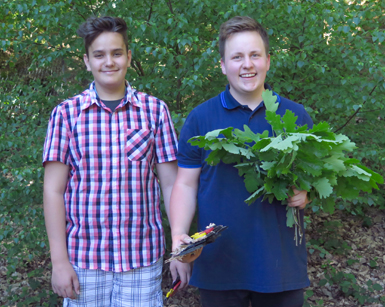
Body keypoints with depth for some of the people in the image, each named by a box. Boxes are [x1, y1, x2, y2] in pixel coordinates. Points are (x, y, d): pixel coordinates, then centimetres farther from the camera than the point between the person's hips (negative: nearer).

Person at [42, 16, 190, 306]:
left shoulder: (155, 110, 3)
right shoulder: (66, 113, 1)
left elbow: (170, 184, 4)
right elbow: (53, 190, -1)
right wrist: (59, 261, -5)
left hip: (143, 257, 0)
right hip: (84, 258, 0)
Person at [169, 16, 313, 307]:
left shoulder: (296, 116, 3)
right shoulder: (200, 118, 0)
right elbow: (186, 184, 1)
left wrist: (306, 193, -12)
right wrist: (178, 235, -14)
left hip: (282, 263, 1)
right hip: (218, 266, -1)